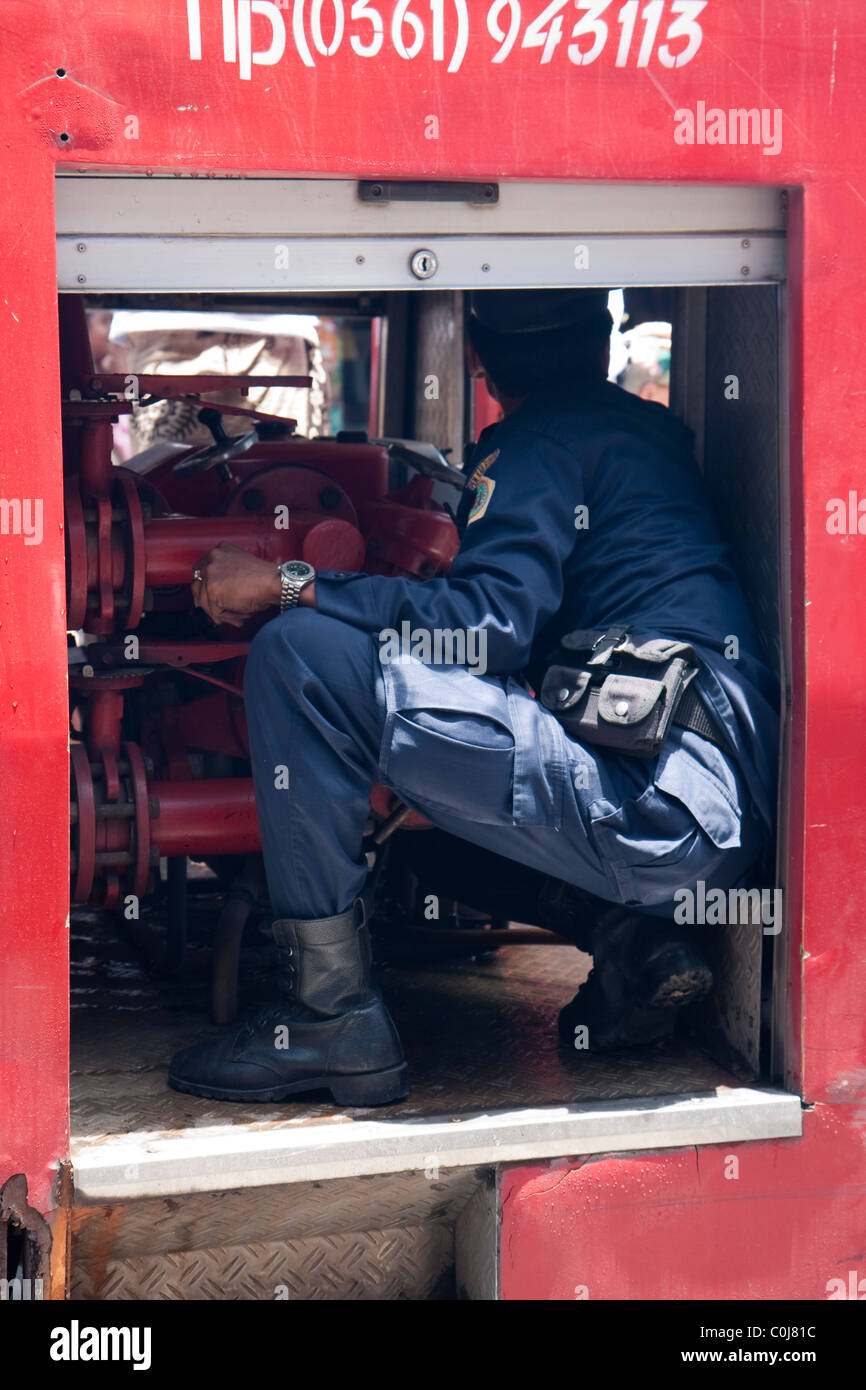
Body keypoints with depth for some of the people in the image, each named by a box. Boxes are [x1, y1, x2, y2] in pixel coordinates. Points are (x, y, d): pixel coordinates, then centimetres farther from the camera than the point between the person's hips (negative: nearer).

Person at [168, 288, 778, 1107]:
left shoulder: (542, 445, -1)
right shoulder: (644, 432, 24)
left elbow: (492, 621, -16)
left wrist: (288, 586, -10)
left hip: (662, 810, -9)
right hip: (724, 820, 9)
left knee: (302, 657, -13)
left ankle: (328, 1017, -12)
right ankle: (627, 934, 10)